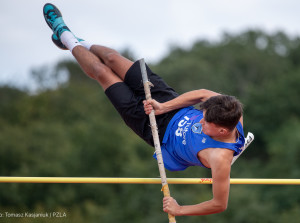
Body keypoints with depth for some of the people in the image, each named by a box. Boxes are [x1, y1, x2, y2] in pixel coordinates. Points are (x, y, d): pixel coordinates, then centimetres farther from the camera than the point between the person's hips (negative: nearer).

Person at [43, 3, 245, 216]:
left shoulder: (220, 158, -42)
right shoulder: (223, 105, -28)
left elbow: (220, 204, -34)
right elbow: (203, 94, -11)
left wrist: (179, 210, -26)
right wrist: (163, 106, -19)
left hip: (163, 132, -4)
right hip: (175, 109, 4)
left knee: (101, 72, 5)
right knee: (111, 57, 13)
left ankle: (66, 36, 39)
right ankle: (78, 43, 52)